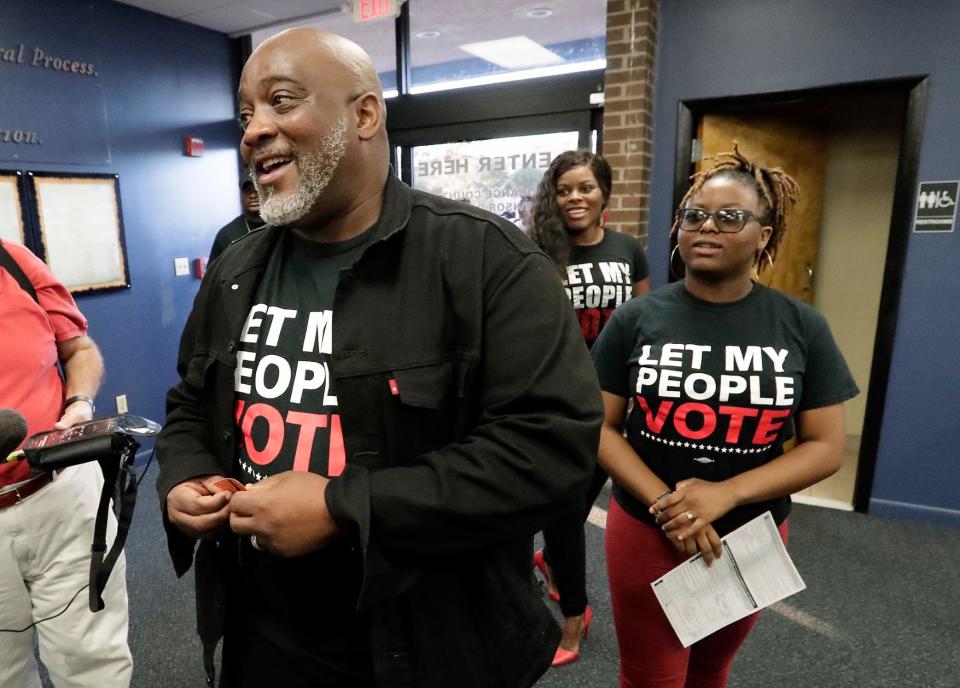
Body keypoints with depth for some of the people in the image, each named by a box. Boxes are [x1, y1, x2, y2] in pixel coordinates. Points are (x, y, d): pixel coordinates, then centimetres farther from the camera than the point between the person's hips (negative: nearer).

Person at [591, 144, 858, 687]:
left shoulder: (802, 327, -6)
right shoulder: (637, 319, -9)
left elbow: (826, 446, -6)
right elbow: (601, 427, -7)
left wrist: (725, 494, -19)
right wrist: (664, 503, -20)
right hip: (646, 532, -1)